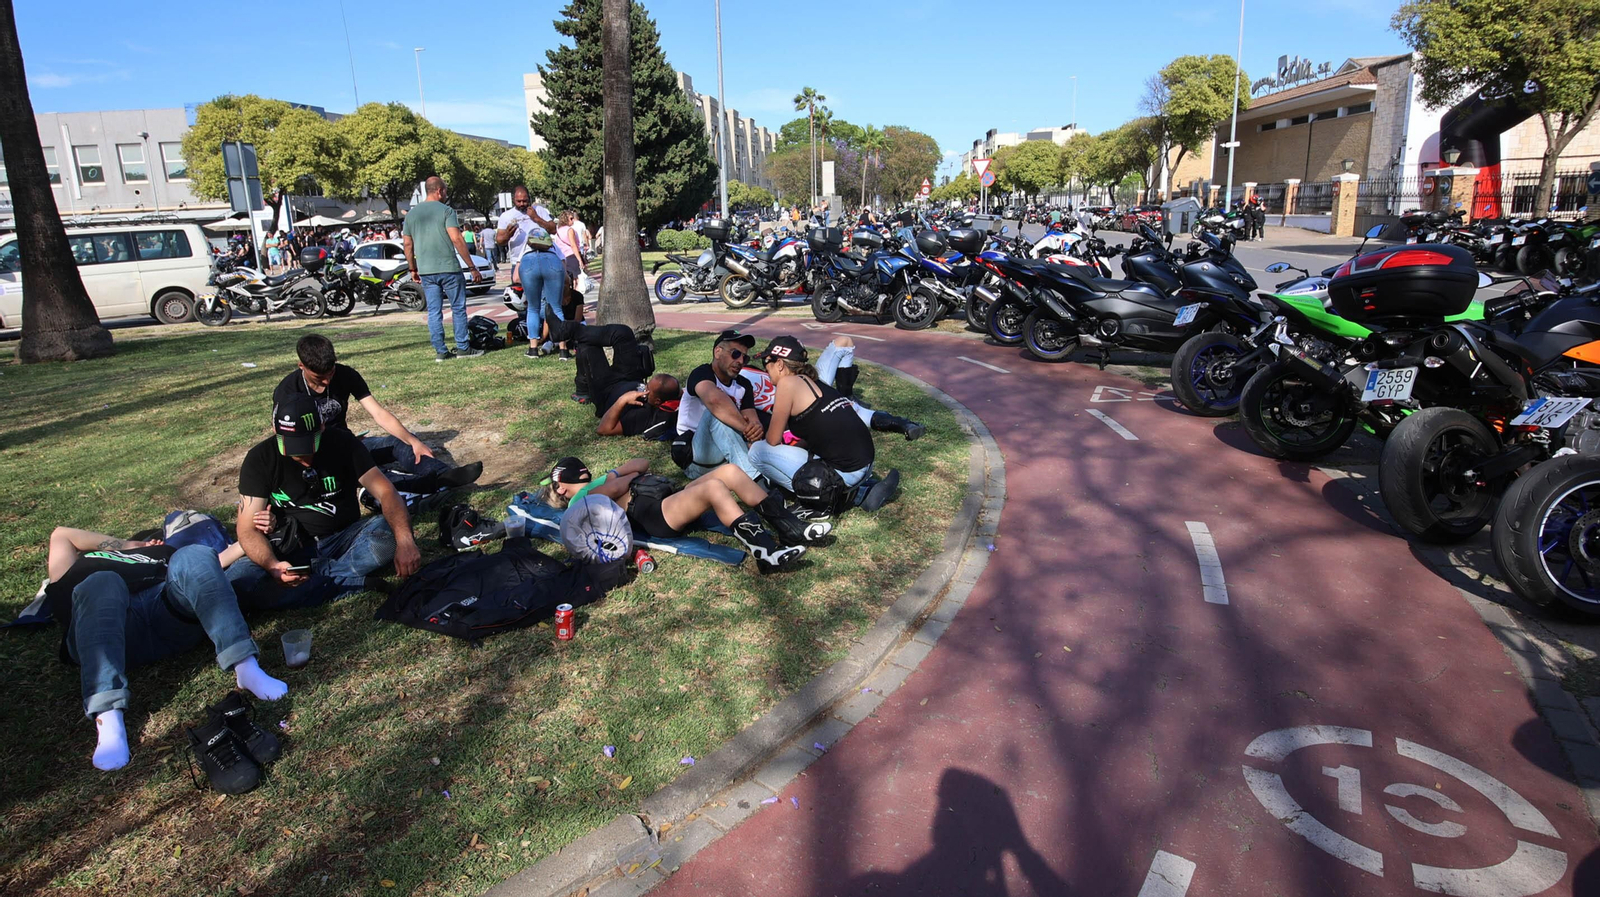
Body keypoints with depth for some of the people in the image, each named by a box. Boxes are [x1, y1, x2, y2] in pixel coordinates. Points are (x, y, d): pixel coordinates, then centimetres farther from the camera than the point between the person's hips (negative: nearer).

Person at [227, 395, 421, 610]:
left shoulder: (342, 443, -8)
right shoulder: (259, 459, -8)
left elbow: (386, 492, -17)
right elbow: (248, 529, -11)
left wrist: (404, 540, -36)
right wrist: (273, 566, -33)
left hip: (345, 539, -1)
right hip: (291, 549, 1)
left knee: (389, 532, -31)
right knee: (235, 581, -29)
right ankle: (351, 582, -24)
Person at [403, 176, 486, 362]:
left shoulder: (411, 214, 11)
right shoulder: (446, 211, -6)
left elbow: (408, 245, 13)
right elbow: (457, 240, -14)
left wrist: (413, 269, 23)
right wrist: (472, 267, -13)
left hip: (426, 270, 5)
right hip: (449, 268, -5)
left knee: (434, 312, 7)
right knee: (458, 308, 5)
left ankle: (441, 351, 8)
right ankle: (463, 348, 7)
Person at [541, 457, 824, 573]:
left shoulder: (599, 483, 36)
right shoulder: (580, 501, 9)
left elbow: (643, 462, 33)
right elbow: (616, 489, -9)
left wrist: (615, 474, 19)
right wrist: (629, 476, 11)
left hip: (673, 497, 9)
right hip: (655, 516, -9)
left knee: (729, 470, -13)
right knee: (713, 486, -33)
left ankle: (791, 529, -18)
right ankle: (765, 552, -39)